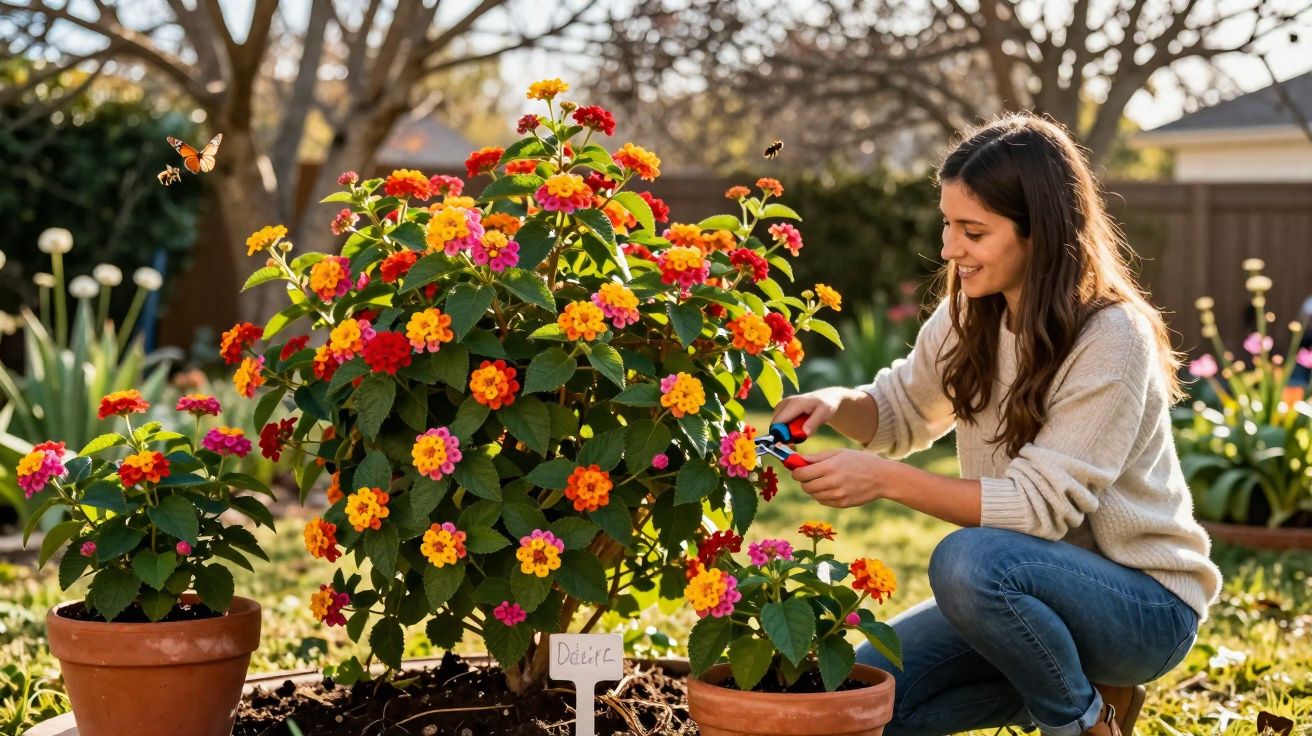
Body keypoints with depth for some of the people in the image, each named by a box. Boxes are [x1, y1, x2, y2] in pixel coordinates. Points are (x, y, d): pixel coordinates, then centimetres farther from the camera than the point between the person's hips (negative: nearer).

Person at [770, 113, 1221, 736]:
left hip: (1147, 603, -7)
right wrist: (836, 404, -9)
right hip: (1035, 583, 7)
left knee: (969, 561, -34)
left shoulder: (1111, 338, -22)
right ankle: (1064, 678, 11)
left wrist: (886, 479, -31)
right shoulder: (970, 315, -1)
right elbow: (902, 410, 14)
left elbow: (1040, 504, -26)